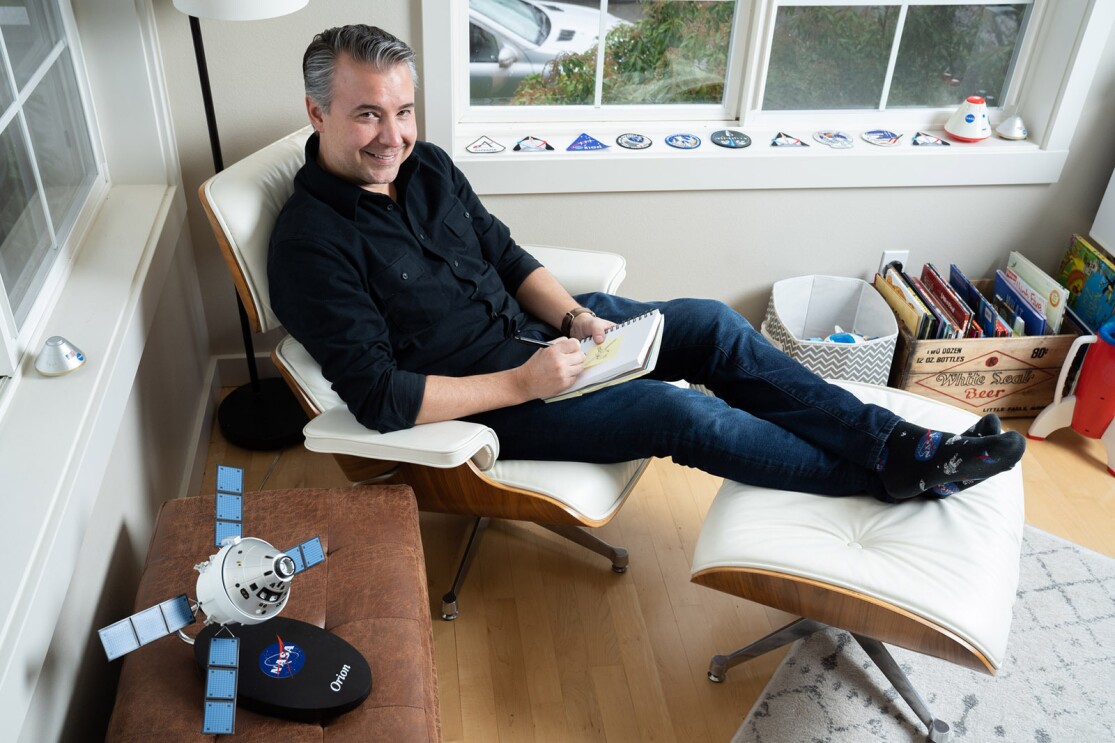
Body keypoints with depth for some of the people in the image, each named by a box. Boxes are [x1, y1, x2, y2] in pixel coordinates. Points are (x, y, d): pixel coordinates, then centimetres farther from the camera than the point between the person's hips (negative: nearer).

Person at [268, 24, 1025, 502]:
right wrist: (521, 384, -25)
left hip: (530, 327, 8)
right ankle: (887, 473, 1)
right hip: (477, 399, -7)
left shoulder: (427, 166, 1)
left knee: (713, 325, -7)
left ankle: (899, 442, 0)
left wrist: (575, 316, -8)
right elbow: (381, 396, -25)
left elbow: (507, 257, 10)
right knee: (684, 413, -19)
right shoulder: (311, 245, -21)